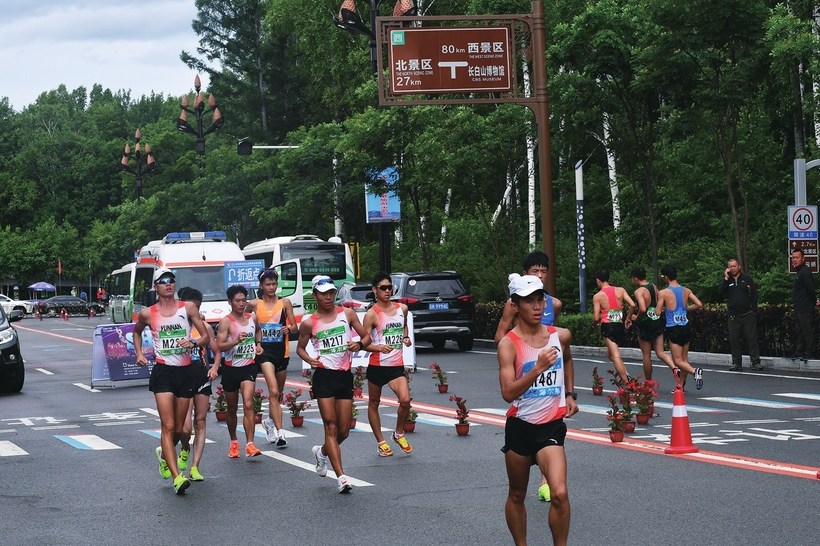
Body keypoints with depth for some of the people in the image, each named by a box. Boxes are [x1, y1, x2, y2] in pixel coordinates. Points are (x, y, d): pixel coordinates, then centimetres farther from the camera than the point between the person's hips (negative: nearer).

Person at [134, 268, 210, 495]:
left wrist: (193, 343, -18)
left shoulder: (188, 308, 1)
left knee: (179, 429, 12)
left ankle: (164, 454, 44)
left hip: (186, 372, 2)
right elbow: (137, 332, 24)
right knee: (168, 426, -14)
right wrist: (139, 353, 10)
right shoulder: (147, 313, 2)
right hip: (163, 372, -2)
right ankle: (177, 477, -19)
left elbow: (206, 336, 2)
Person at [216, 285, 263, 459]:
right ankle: (233, 443, 31)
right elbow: (219, 346, -17)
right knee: (232, 409, 12)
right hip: (231, 368, -2)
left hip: (249, 367, 2)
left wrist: (258, 346, 8)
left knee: (248, 404, -15)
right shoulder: (226, 321, -8)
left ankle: (250, 445, -21)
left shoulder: (252, 319, 7)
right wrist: (236, 341, -32)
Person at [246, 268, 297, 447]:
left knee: (278, 393, 15)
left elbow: (294, 325, 3)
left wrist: (288, 328, -19)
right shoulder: (254, 305, 1)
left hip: (282, 351, 3)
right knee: (273, 391, -18)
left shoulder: (285, 302, 3)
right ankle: (280, 432, -22)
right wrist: (256, 343, -3)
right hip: (265, 351, -3)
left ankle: (270, 421, 42)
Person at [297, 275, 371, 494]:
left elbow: (366, 336, 9)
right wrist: (309, 359, -8)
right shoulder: (309, 323, -1)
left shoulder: (347, 314, 3)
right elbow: (300, 347, 13)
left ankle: (322, 452, 38)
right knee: (331, 426, -9)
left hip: (345, 376, 3)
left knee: (343, 431, 7)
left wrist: (360, 344, -13)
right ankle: (341, 477, -10)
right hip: (324, 376, -3)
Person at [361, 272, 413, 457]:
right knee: (374, 403, 8)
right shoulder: (372, 314, -9)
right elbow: (364, 343, -11)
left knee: (405, 400, -15)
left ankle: (399, 434, 9)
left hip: (397, 365, 3)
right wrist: (380, 348, -29)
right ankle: (381, 442, 22)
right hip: (377, 366, -2)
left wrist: (405, 337, 8)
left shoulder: (402, 309, 6)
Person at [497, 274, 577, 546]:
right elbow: (508, 393, -23)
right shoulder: (509, 344, -12)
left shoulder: (560, 336, 0)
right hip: (520, 426, -1)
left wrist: (570, 395, 17)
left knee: (559, 494, -18)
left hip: (551, 426, 1)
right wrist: (538, 367, -31)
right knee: (517, 495, 14)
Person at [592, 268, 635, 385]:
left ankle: (626, 382, -14)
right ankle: (626, 374, 4)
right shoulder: (620, 290, 5)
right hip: (620, 325, 5)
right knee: (611, 354, 22)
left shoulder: (597, 296, -5)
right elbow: (632, 305, -4)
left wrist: (595, 323, 15)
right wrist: (628, 318, 11)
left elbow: (596, 317, -7)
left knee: (616, 356, -7)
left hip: (607, 326, -5)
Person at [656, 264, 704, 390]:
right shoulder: (686, 290, 4)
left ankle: (695, 371, -28)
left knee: (678, 361, -3)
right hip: (685, 327, 5)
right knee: (684, 359, 14)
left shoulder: (663, 293, -10)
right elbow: (699, 304, -1)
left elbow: (658, 312, -10)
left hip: (673, 328, -5)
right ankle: (681, 385, 18)